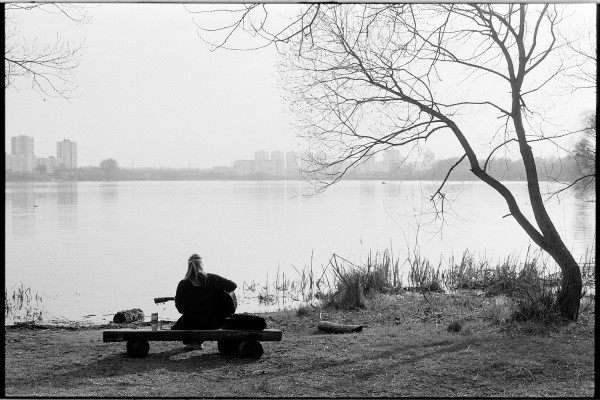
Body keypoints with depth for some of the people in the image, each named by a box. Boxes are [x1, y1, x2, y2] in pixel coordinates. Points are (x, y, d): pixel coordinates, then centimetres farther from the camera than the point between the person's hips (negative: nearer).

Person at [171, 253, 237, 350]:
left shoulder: (182, 284, -12)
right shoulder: (212, 279, -14)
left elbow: (179, 307, -1)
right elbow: (233, 286, -6)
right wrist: (218, 291, 11)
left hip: (190, 324, 0)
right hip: (212, 323, 0)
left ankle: (190, 341, 13)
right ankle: (198, 341, 28)